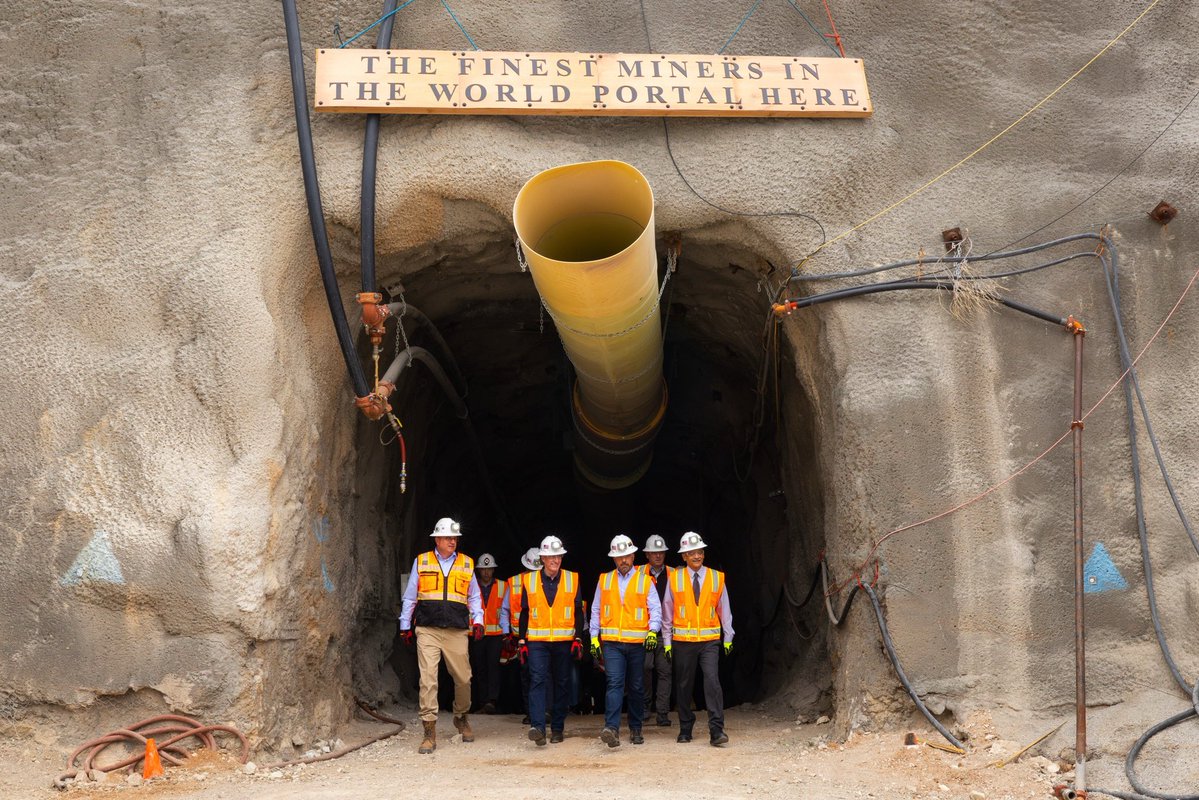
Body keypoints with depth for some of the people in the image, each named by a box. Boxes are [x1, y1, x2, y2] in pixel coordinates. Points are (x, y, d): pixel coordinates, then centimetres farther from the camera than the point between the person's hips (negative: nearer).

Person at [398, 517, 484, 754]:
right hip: (427, 630, -1)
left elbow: (474, 596, 18)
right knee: (428, 679, -9)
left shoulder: (466, 564, 12)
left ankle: (461, 718, 31)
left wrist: (477, 621, 4)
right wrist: (405, 626, 12)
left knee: (463, 678, 5)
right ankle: (429, 732, -5)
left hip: (457, 632, 2)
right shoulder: (421, 562, 9)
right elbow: (410, 596, 14)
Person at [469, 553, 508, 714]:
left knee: (493, 665, -15)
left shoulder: (502, 587, 9)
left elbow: (504, 611, 7)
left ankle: (491, 700, -21)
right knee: (478, 669, 2)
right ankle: (482, 703, 8)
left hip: (496, 634, -1)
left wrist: (505, 632, -2)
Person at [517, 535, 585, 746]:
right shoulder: (530, 581, 6)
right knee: (537, 681, -13)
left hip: (564, 641, 1)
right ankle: (537, 727, -20)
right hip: (537, 641, -1)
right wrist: (522, 641, 5)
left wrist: (578, 639, -1)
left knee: (562, 684, 6)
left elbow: (578, 612, 7)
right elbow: (525, 612, 9)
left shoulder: (572, 579, 6)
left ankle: (558, 728, 16)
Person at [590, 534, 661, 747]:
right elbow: (596, 610, 13)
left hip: (637, 643, 0)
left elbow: (655, 609, 0)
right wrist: (594, 638, 7)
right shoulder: (604, 580, 9)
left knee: (636, 687, 8)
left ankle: (635, 729, 20)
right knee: (614, 683, -14)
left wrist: (653, 630, -18)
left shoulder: (645, 581, 4)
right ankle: (612, 729, -23)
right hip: (611, 643, 0)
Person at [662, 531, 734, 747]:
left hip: (709, 640, 0)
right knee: (684, 686, 7)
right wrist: (667, 641, 4)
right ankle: (685, 729, 21)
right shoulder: (675, 578, 1)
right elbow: (667, 611, 6)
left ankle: (717, 730, -14)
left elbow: (724, 610, 10)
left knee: (712, 681, -14)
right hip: (683, 640, 0)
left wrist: (728, 638, 8)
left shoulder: (716, 578, 4)